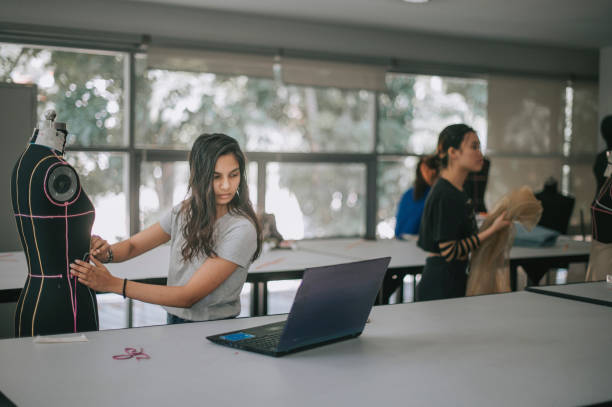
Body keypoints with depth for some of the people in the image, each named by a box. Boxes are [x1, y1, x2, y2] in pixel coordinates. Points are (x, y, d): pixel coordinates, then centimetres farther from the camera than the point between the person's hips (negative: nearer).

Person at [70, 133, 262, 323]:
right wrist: (107, 253, -11)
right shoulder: (185, 212, 6)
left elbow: (189, 297, -19)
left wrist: (113, 284, -21)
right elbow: (133, 245, 14)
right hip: (174, 323, 6)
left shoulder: (241, 229, -16)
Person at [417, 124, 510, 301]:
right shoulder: (445, 195, -18)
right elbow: (449, 252, -21)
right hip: (441, 284, -10)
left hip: (455, 279, 10)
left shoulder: (457, 191, 12)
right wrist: (493, 229, -19)